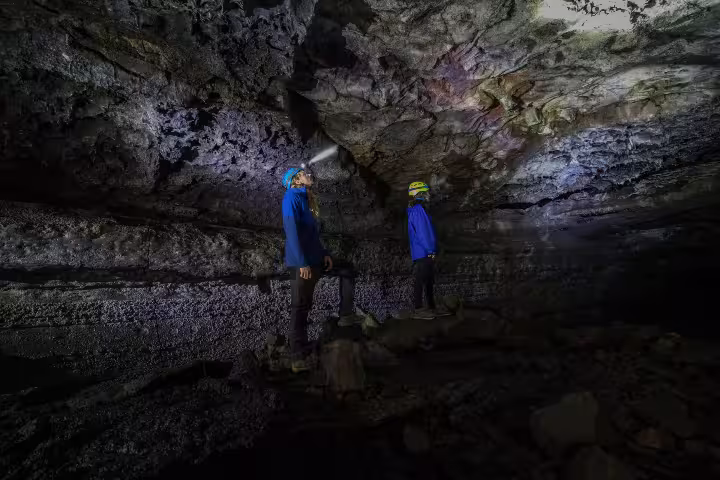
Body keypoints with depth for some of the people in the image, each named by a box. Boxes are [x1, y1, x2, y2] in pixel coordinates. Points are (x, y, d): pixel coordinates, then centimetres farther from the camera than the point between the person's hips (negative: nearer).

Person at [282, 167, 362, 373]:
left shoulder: (305, 200, 18)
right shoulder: (292, 197, -10)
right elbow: (291, 231, -20)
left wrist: (324, 254, 8)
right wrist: (302, 263, -24)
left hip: (315, 259, 9)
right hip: (301, 263, -9)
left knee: (347, 270, 17)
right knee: (300, 307, -4)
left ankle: (346, 315, 17)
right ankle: (298, 357, 5)